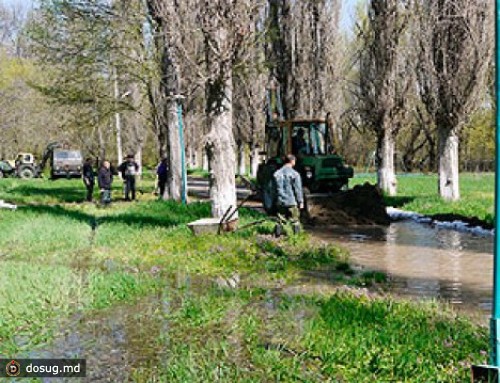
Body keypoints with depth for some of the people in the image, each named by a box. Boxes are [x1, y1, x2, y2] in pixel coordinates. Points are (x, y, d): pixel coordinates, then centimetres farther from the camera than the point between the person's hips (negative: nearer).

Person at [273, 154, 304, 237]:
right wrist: (301, 201, -1)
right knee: (295, 221, 6)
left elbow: (274, 189, 11)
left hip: (280, 202, 5)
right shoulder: (294, 174, -10)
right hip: (292, 202, -4)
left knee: (281, 221, 10)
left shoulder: (277, 173, 6)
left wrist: (277, 199, 20)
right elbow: (298, 189, -9)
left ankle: (277, 236, 7)